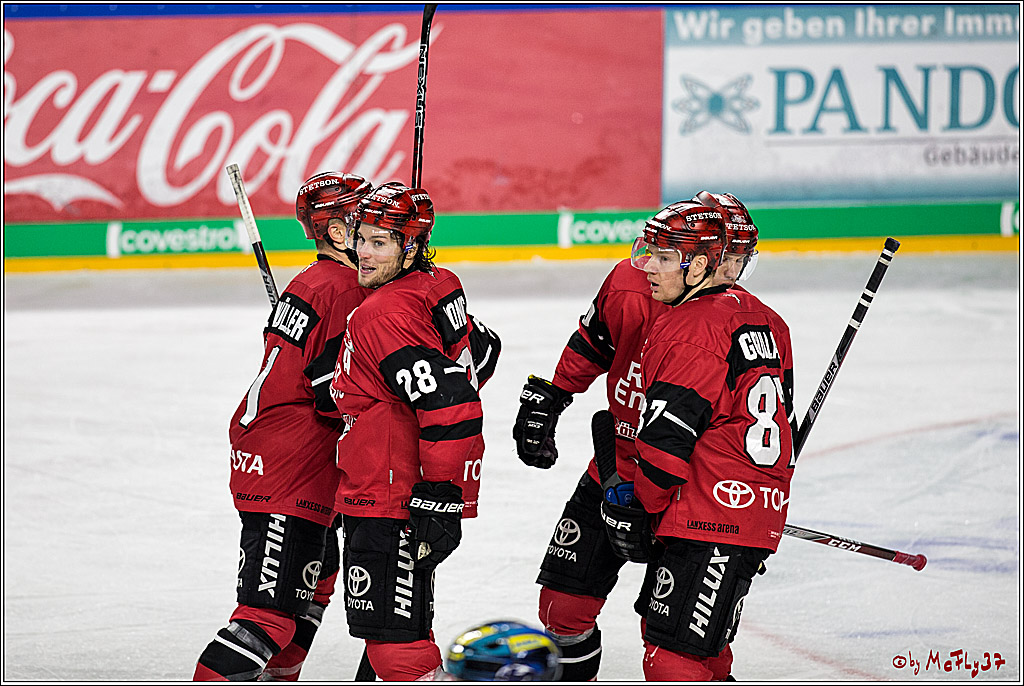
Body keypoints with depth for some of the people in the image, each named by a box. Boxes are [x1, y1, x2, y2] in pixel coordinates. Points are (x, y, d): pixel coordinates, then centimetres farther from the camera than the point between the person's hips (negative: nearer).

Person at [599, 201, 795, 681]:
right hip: (761, 511, 10)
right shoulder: (760, 318, 15)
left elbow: (666, 439, -18)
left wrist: (635, 509, -5)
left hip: (709, 519, -10)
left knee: (672, 649, -13)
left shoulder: (689, 330, -15)